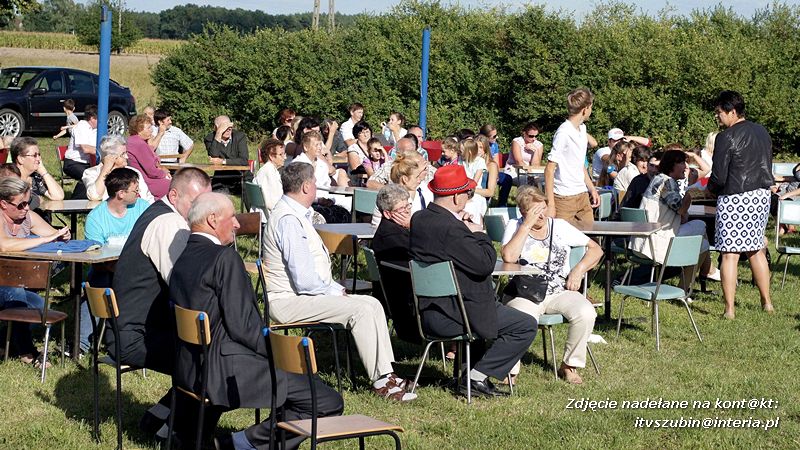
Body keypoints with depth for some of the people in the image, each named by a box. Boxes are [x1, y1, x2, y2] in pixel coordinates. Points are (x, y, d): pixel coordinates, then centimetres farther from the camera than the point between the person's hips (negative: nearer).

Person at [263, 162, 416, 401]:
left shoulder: (299, 215, 15)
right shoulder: (289, 220, -19)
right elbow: (305, 280, -24)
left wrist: (337, 289, 9)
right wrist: (336, 291, -10)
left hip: (304, 294, 11)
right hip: (289, 301, -11)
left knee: (373, 304, 0)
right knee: (360, 309, -21)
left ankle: (386, 374, -4)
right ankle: (380, 381, -14)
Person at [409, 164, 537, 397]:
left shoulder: (418, 219, 4)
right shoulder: (451, 229, -25)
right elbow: (486, 263, -24)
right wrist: (479, 233, -7)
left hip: (423, 310, 10)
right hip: (447, 315, -10)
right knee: (526, 326, -2)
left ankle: (469, 369, 31)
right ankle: (477, 378, 0)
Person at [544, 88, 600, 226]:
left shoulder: (582, 128, 12)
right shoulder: (564, 133, -15)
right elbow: (549, 169, -16)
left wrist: (592, 189, 21)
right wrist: (550, 204, -19)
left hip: (582, 195, 8)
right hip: (564, 199, -8)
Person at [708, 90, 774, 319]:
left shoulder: (726, 137, -14)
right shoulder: (762, 132, 9)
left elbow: (719, 176, -15)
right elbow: (767, 167, 16)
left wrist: (710, 188, 4)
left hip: (734, 199, -7)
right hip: (761, 196, 7)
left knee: (730, 254, -2)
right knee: (756, 251, 17)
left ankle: (729, 309, -2)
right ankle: (767, 303, 21)